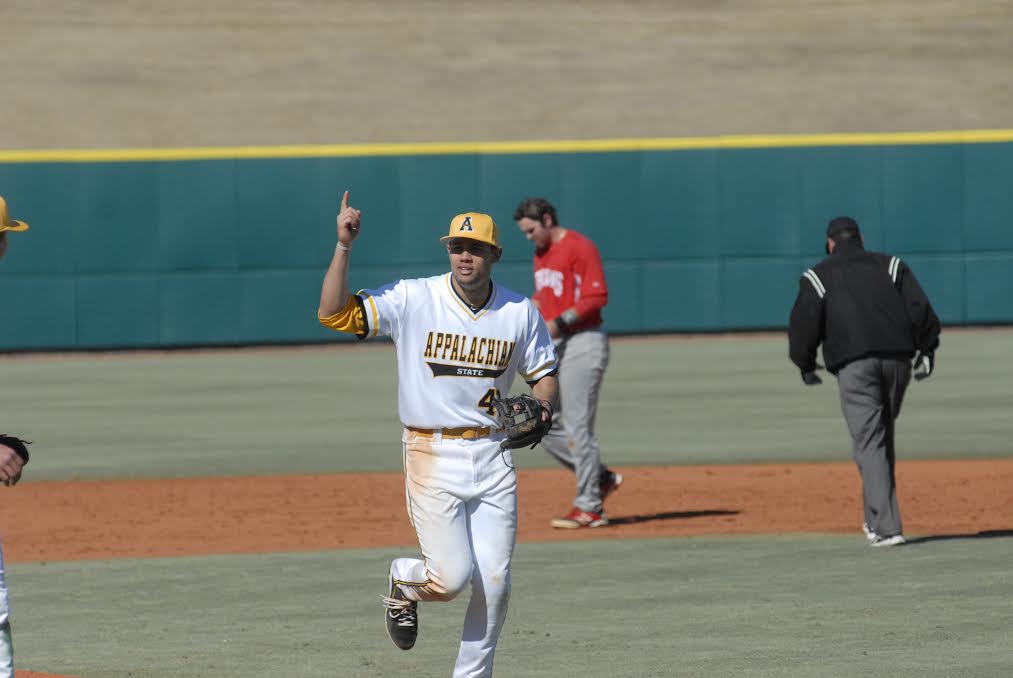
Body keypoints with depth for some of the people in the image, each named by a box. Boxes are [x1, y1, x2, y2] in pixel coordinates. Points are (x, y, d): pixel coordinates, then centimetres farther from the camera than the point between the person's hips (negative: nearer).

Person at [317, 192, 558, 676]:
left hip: (492, 456, 3)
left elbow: (544, 376, 13)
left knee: (494, 583, 0)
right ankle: (404, 582, 23)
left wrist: (540, 408, -9)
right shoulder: (412, 300, -6)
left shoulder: (520, 313, 3)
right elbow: (333, 313, -13)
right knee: (452, 576, -12)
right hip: (432, 455, -3)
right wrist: (344, 246, -20)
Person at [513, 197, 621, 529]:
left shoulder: (579, 247, -12)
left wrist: (559, 322, -24)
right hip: (553, 346, 9)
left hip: (582, 343, -9)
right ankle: (600, 478, 20)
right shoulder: (541, 253, 16)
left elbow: (597, 297, -18)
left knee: (578, 426, -9)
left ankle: (589, 508, -4)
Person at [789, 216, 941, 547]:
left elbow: (804, 322, 1)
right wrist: (927, 349, 7)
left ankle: (887, 528, -15)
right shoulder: (891, 266, 17)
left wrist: (806, 366, 12)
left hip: (854, 366, -3)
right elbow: (919, 307, 5)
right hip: (897, 360, 3)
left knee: (869, 444, -6)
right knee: (883, 437, 19)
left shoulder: (819, 276, 11)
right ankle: (877, 518, 21)